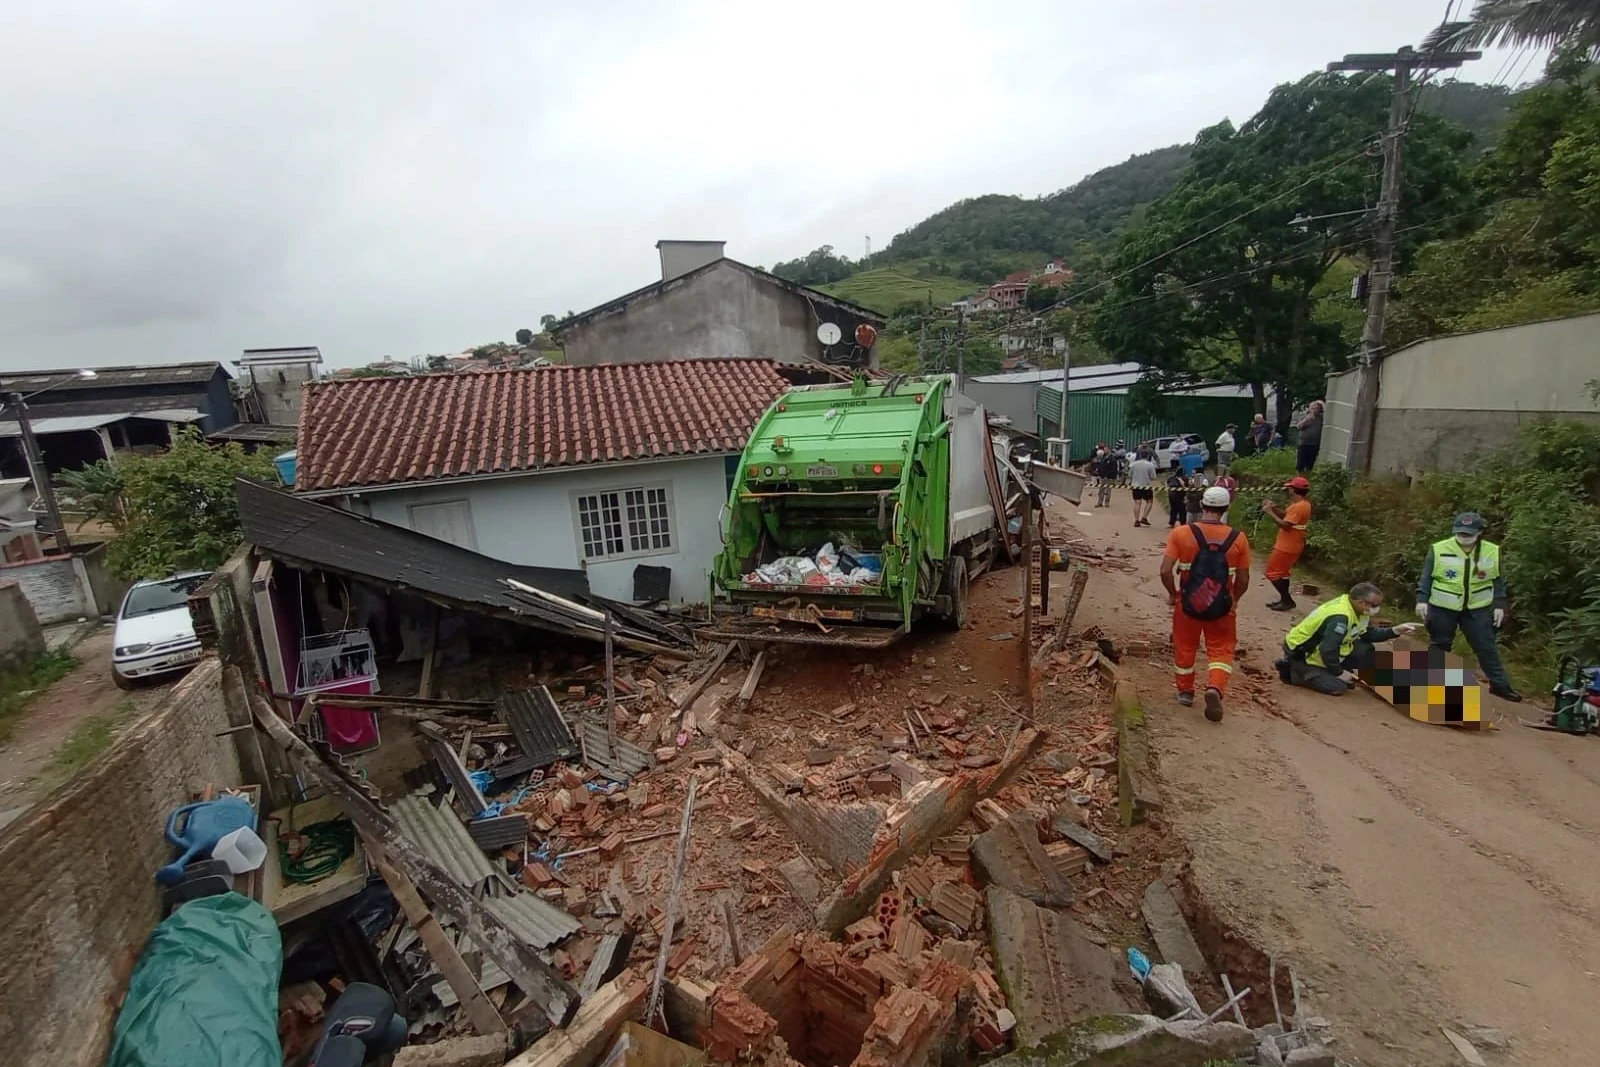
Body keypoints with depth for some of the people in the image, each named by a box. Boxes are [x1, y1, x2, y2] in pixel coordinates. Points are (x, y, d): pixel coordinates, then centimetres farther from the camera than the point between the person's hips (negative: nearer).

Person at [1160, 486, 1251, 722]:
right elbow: (1243, 580, -3)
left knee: (1184, 647, 18)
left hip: (1188, 603, 0)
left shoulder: (1181, 533, -12)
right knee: (1221, 649, 13)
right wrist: (1234, 600, 16)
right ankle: (1215, 688, -10)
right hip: (1222, 606, 0)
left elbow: (1165, 571, -15)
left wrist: (1173, 594, 3)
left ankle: (1185, 691, 31)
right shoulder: (1239, 538, -8)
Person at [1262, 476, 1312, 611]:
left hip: (1287, 547, -10)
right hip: (1290, 546, 10)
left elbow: (1285, 525, -28)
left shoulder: (1298, 507, -24)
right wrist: (1274, 508, 0)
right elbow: (1285, 515, 15)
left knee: (1272, 573, -3)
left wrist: (1270, 512, -21)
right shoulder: (1301, 504, 9)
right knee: (1282, 572, 20)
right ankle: (1284, 599, 25)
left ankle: (1287, 600, 0)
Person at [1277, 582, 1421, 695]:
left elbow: (1368, 634, 13)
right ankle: (1292, 670, -4)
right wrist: (1339, 673, -20)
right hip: (1300, 652, -10)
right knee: (1337, 687, -16)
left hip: (1320, 646, 10)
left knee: (1365, 651, 0)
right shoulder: (1340, 617, -32)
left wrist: (1395, 631, 0)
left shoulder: (1356, 608, 0)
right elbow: (1328, 650, -34)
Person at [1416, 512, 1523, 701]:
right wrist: (1422, 600, -11)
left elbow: (1498, 581, 8)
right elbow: (1426, 577, -4)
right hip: (1442, 608, -2)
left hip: (1478, 609, 2)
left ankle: (1500, 684, 20)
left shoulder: (1492, 552, -2)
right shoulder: (1438, 550, -10)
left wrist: (1499, 605, 3)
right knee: (1439, 646, 9)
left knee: (1486, 647, 8)